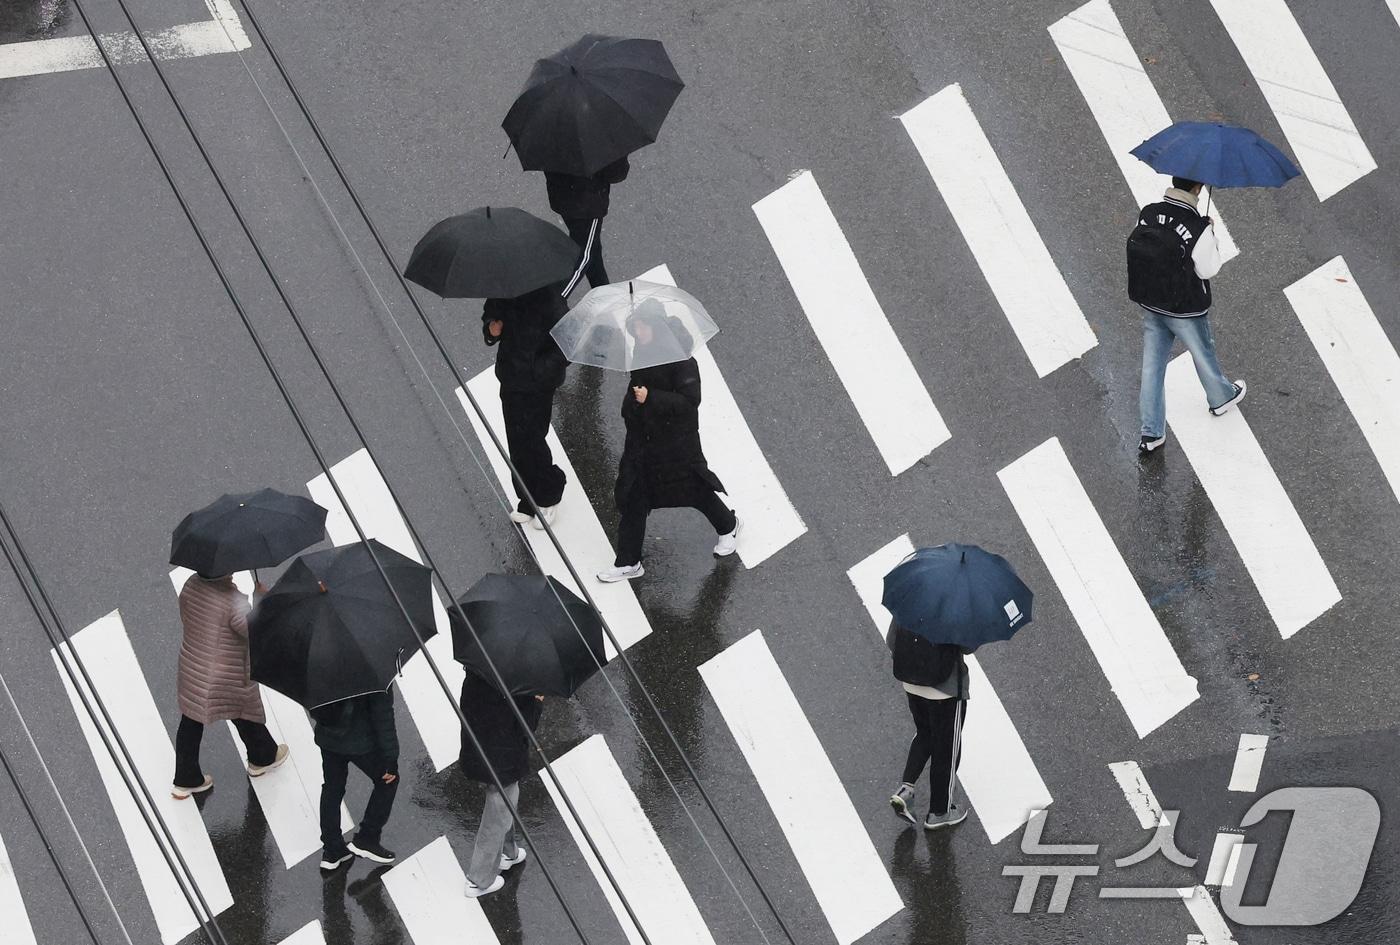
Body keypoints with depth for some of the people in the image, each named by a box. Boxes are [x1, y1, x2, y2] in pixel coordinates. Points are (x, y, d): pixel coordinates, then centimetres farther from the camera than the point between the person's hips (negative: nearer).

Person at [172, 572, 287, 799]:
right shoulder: (233, 602, -32)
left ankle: (185, 780, 29)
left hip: (191, 668, 6)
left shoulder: (191, 585, -10)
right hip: (227, 678, -6)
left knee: (191, 722, 18)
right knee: (247, 716, 22)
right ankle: (261, 759, 48)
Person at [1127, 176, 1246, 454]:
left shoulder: (1147, 214, -14)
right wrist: (1211, 235, -6)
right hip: (1186, 311, -4)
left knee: (1152, 366, 13)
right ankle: (1221, 398, 51)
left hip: (1150, 306, 4)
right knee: (1203, 355, 24)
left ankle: (1151, 433, 19)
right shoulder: (1197, 228, -29)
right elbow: (1208, 270, -18)